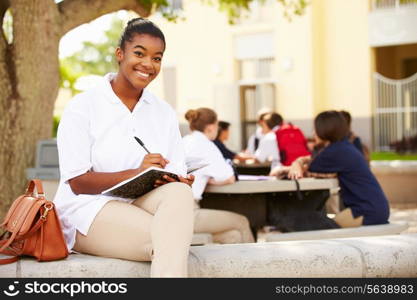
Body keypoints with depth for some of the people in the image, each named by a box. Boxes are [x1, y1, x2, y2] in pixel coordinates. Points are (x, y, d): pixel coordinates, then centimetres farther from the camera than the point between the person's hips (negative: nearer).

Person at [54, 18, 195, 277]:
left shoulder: (164, 113, 15)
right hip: (90, 210, -4)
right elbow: (77, 182, -9)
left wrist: (178, 181, -18)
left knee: (180, 193, -34)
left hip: (144, 205, 5)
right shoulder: (82, 107, -1)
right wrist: (135, 174, -23)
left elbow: (178, 176, 9)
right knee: (169, 239, -35)